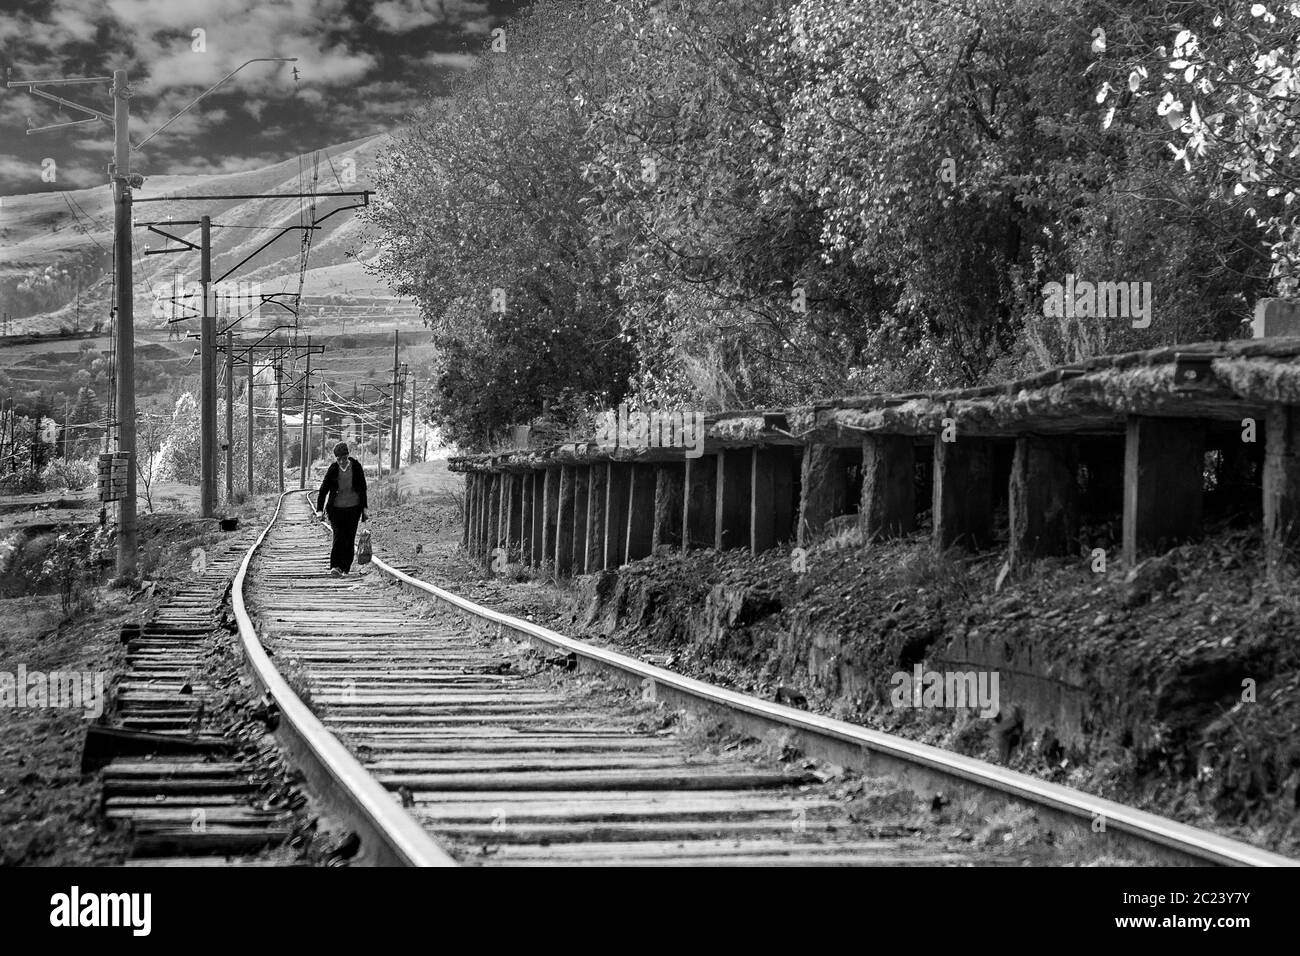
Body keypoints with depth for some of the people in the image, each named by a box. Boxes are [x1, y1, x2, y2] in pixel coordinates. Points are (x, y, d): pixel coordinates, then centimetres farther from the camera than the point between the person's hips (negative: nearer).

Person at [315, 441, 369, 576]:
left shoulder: (356, 467, -4)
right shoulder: (333, 469, -6)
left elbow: (363, 488, 7)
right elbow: (323, 489, -3)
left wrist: (364, 507, 9)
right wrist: (320, 509, -10)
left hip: (353, 508, 1)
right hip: (337, 508, -1)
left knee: (349, 538, 3)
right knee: (339, 536, -13)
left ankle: (345, 568, 13)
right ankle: (335, 567, -19)